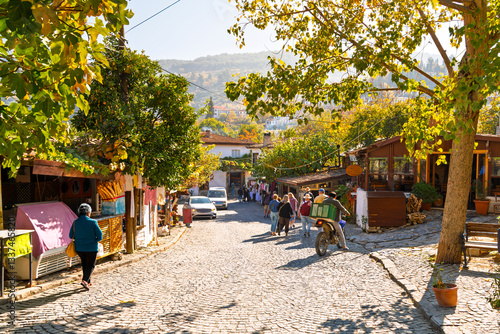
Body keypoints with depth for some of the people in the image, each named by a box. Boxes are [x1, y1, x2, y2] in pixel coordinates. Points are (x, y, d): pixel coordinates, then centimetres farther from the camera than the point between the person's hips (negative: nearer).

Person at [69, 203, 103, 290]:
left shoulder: (75, 222, -4)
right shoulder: (93, 222, -15)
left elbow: (71, 236, 4)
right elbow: (100, 236, -11)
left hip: (79, 248, 4)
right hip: (91, 248, -4)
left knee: (84, 264, 21)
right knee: (90, 265, 9)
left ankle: (88, 281, 26)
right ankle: (85, 280, -11)